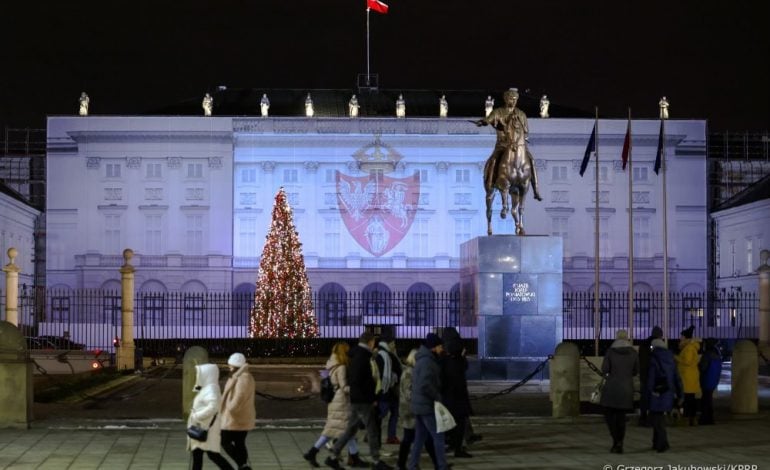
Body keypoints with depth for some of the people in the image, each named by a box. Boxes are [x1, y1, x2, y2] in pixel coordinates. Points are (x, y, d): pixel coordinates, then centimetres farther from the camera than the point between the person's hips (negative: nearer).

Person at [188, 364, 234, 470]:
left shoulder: (211, 389, -15)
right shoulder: (206, 389, 15)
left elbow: (213, 407, -29)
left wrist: (197, 416, -24)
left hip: (208, 428, -10)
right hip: (201, 428, 10)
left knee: (212, 454, -10)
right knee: (196, 454, 8)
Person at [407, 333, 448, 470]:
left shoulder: (420, 360, 15)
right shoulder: (427, 362, -17)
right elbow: (425, 385, -28)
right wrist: (438, 397, -16)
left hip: (418, 405, 10)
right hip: (427, 406, -10)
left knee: (420, 437, 13)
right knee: (438, 436, -4)